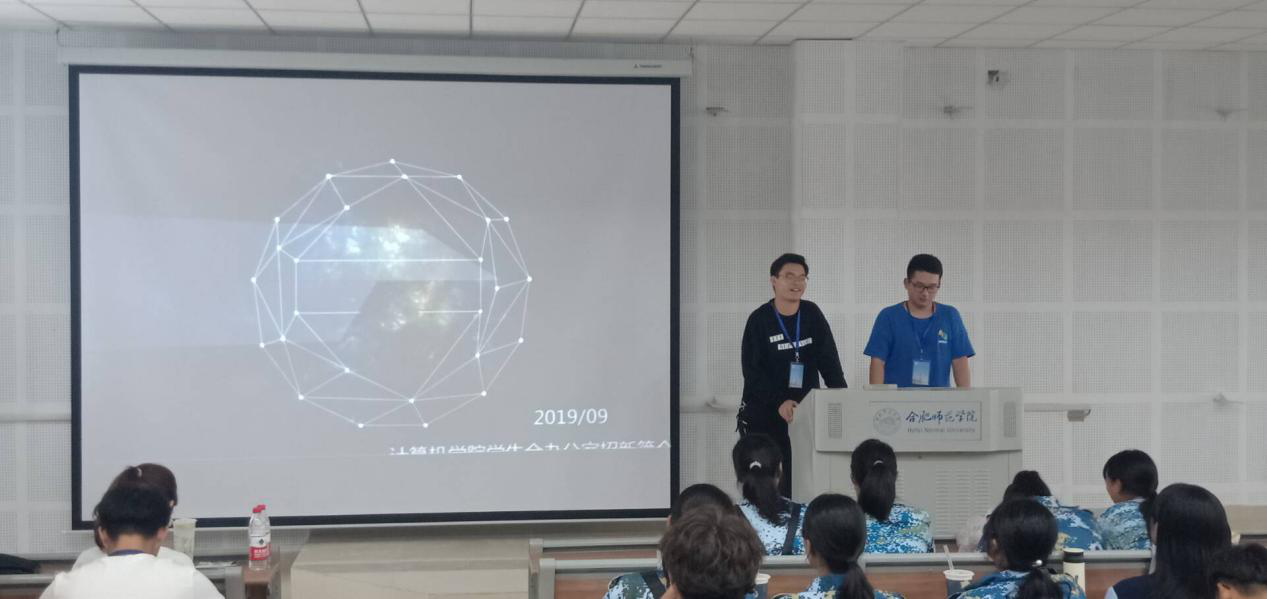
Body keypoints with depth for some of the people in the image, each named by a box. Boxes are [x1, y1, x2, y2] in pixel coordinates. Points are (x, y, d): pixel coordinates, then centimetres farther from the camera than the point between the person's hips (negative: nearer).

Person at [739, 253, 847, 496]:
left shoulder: (812, 314, 7)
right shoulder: (759, 319, -3)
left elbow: (829, 362, 3)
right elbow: (752, 370, -10)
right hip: (764, 414, -3)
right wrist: (779, 403, -22)